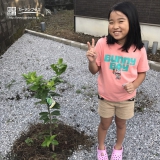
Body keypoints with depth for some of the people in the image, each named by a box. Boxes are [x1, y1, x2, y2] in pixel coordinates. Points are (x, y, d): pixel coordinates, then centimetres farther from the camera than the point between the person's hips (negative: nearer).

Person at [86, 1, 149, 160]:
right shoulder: (102, 44, -19)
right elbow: (94, 71, -10)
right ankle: (101, 147, 50)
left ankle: (118, 147, 53)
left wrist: (134, 85, -21)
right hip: (105, 96, 0)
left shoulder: (138, 49, -16)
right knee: (104, 124, 20)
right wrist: (92, 61, -31)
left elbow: (142, 73, -2)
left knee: (121, 124, 23)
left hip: (126, 98, 1)